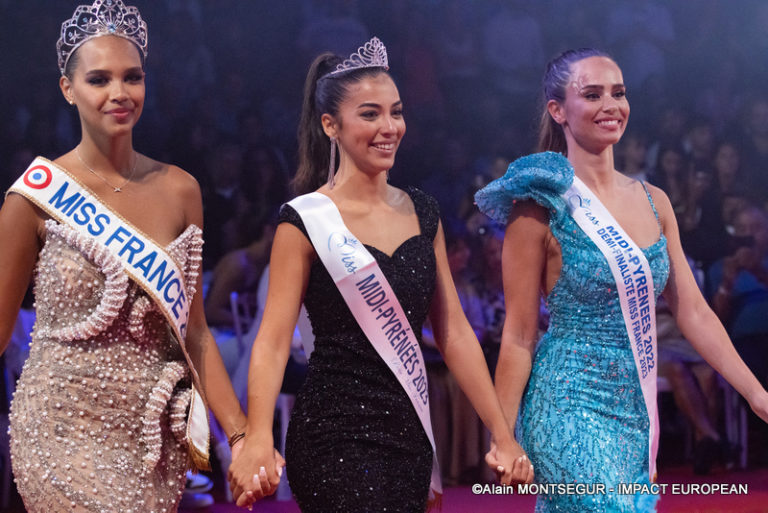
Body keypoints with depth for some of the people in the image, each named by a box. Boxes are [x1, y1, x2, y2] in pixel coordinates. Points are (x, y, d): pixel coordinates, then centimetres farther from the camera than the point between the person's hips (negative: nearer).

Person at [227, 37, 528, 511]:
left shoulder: (422, 213, 10)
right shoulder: (307, 221, -7)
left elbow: (454, 331, 11)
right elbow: (274, 338, -14)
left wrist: (503, 435, 7)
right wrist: (258, 440, -28)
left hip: (409, 436, 6)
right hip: (337, 440, -6)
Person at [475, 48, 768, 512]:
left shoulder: (654, 202, 9)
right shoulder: (542, 208, -8)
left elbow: (693, 311, 10)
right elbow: (518, 337, -6)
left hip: (636, 414, 6)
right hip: (572, 414, -6)